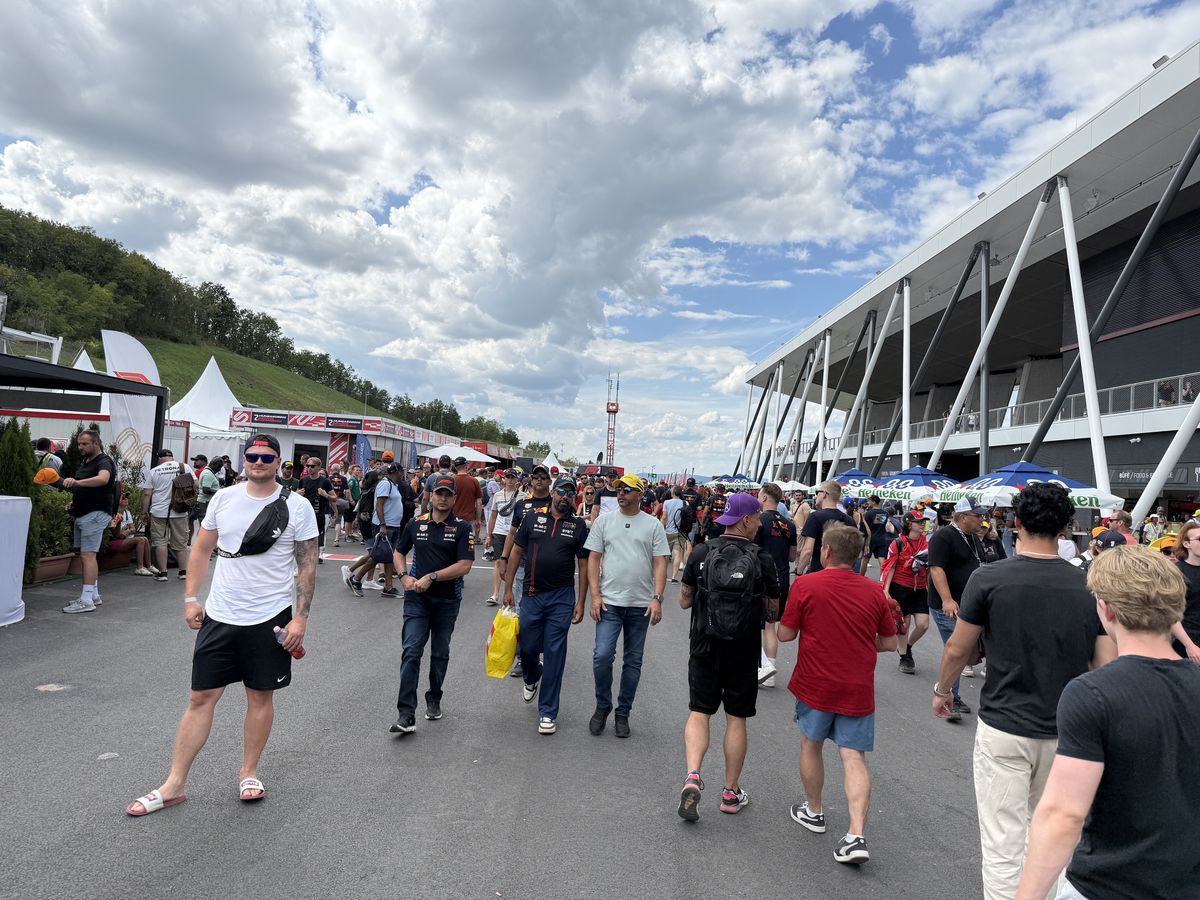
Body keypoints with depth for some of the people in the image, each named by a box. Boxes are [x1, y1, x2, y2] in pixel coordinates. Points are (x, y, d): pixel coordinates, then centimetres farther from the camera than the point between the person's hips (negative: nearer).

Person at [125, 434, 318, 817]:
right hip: (219, 615, 3)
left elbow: (307, 566, -6)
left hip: (269, 618, -2)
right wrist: (190, 598, 5)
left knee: (260, 697, 10)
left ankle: (249, 772, 29)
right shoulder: (224, 498, 2)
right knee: (201, 698, 7)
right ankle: (174, 785, 18)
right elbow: (203, 548, 11)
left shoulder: (297, 507, -8)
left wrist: (301, 617, -10)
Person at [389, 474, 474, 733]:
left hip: (447, 600, -1)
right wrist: (405, 577, -1)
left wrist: (431, 577, -17)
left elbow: (464, 565, -13)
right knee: (411, 651, -10)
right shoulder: (416, 524, 5)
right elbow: (398, 552, 17)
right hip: (417, 598, 1)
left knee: (440, 654, 13)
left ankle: (434, 700, 34)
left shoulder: (462, 528, -5)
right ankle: (406, 714, -10)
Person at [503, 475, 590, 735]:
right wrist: (508, 589, 5)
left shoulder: (578, 525, 1)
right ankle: (532, 678, 45)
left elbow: (583, 565, 2)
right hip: (532, 595, 1)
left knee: (555, 654, 1)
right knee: (527, 648, 9)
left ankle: (548, 712, 13)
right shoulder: (532, 518, 3)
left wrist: (581, 602, -2)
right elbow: (516, 552, 8)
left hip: (562, 598, -1)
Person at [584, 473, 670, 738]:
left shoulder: (653, 525, 2)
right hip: (609, 602, 0)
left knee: (633, 661, 9)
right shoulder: (603, 521, 4)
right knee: (602, 655, -10)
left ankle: (623, 713, 24)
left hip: (641, 605, 1)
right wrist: (595, 595, -5)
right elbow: (593, 559, 4)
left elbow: (660, 564, 0)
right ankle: (603, 706, 14)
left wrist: (657, 599, -10)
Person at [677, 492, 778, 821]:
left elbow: (684, 601, 2)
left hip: (704, 646, 1)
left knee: (699, 713, 10)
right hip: (744, 651, -1)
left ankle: (692, 776, -9)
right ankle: (731, 791, 22)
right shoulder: (762, 559, -9)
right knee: (736, 718, 12)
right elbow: (774, 607, 1)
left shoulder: (701, 553, -5)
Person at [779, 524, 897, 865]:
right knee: (853, 757, 5)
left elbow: (785, 634, -6)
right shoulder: (874, 591, -1)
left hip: (815, 685, -2)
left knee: (811, 745, 19)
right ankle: (856, 836, -4)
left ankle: (813, 811, 34)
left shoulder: (805, 585, -11)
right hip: (858, 690, 2)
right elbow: (889, 643, 6)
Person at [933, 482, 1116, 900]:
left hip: (1003, 728, -4)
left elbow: (957, 650, -4)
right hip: (1065, 733, 4)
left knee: (1003, 846, 5)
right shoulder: (1090, 587, -5)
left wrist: (941, 689, 15)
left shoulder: (988, 578, -14)